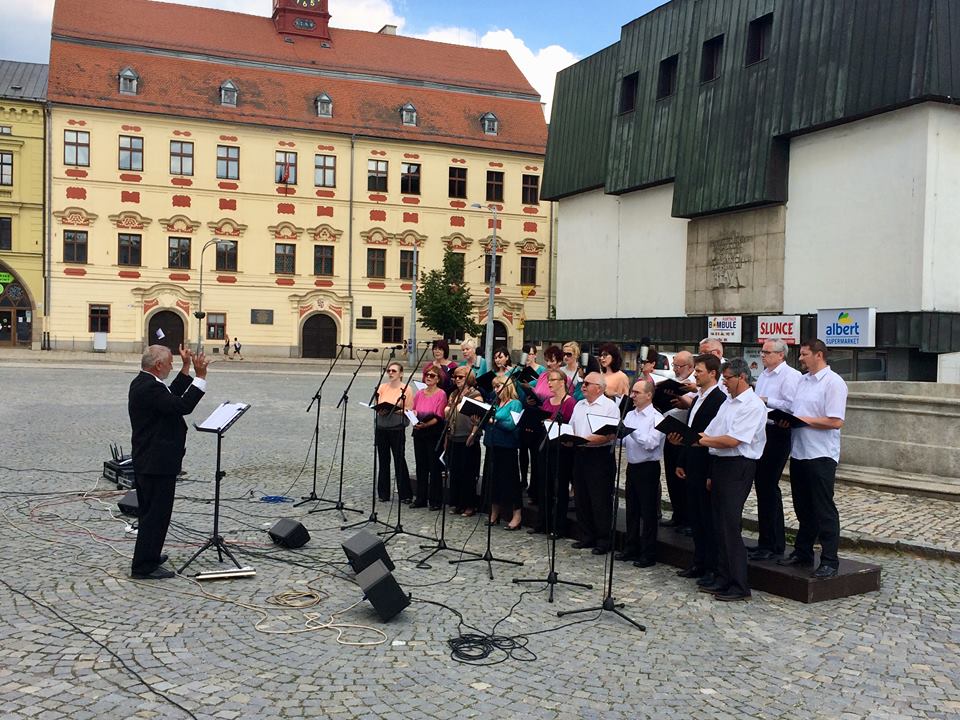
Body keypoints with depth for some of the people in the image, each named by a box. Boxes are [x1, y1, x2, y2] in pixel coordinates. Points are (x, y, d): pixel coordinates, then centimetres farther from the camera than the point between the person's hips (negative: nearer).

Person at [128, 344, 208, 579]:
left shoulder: (142, 383, 10)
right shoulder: (149, 387, -22)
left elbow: (172, 396, 18)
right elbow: (183, 406, -28)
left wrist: (186, 369, 15)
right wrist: (200, 376, -25)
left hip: (147, 461, 11)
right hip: (158, 463, -11)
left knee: (151, 512, 22)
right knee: (157, 513, -2)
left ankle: (148, 556, 35)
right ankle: (144, 567, 5)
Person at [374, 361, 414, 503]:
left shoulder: (407, 389, -4)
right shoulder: (382, 387, 9)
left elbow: (409, 410, -7)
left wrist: (395, 410, -20)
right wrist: (380, 410, -9)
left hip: (397, 428, -4)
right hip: (381, 427, 4)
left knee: (399, 460, -2)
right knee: (383, 460, 8)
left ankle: (405, 494, 6)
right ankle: (384, 493, 16)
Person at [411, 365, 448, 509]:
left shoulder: (441, 394, -7)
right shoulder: (419, 394, 10)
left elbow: (439, 417, -13)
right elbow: (413, 410, 14)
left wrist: (425, 424, -26)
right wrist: (414, 418, -7)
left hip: (434, 433, -6)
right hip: (419, 433, 6)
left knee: (434, 467, -1)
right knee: (421, 466, 10)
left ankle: (435, 501, 6)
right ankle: (421, 498, 18)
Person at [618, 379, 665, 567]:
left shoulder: (656, 418, -12)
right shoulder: (630, 415, 9)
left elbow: (650, 443, -23)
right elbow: (622, 441, 10)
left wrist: (632, 431, -27)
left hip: (648, 468, -7)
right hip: (632, 466, 7)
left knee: (648, 512, 1)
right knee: (632, 510, 15)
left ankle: (648, 555, 9)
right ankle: (631, 549, 26)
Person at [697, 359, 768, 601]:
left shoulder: (753, 406, -12)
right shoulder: (728, 403, 17)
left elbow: (732, 440, -19)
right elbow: (708, 436, 17)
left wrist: (706, 440, -6)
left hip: (738, 467, -9)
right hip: (719, 464, 9)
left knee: (730, 526, -7)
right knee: (719, 525, 12)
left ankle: (739, 586, 0)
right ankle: (723, 579, 21)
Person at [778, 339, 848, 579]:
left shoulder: (833, 383, -12)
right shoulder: (802, 381, 14)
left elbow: (836, 421, -19)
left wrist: (804, 420, -17)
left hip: (821, 455, -8)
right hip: (799, 452, 8)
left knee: (824, 510, -1)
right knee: (803, 508, 16)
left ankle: (830, 561, 6)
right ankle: (802, 553, 27)